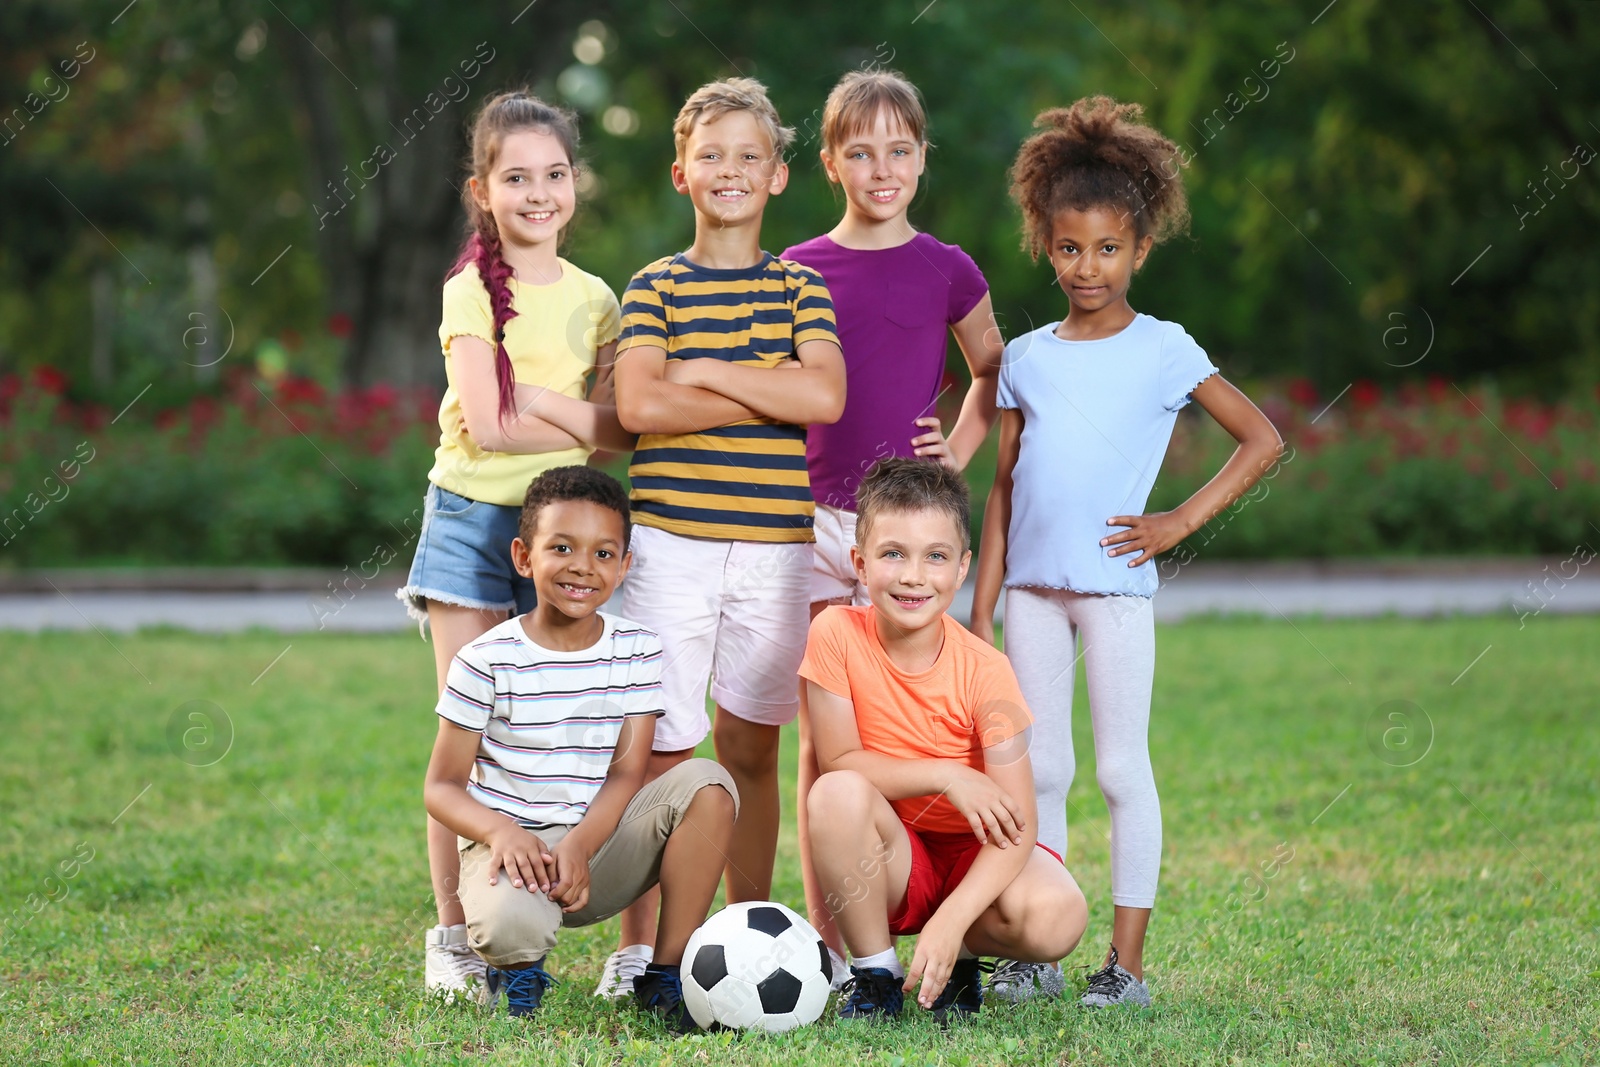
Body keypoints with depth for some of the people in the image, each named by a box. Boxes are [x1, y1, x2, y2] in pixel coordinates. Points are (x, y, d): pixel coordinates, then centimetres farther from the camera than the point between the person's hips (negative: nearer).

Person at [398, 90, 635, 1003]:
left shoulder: (595, 299, 9)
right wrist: (582, 423, -9)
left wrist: (536, 397, -12)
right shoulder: (473, 290, -3)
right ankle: (455, 940, 4)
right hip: (474, 517, -3)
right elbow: (486, 424, -14)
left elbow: (625, 430, 2)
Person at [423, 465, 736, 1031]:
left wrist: (578, 846, -22)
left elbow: (627, 773, -4)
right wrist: (501, 831, -26)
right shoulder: (487, 662, -7)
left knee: (706, 781, -20)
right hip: (514, 845, -3)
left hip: (600, 840, 3)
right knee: (509, 923, -38)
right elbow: (442, 786, -5)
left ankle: (665, 975, -12)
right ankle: (518, 971, 6)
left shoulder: (637, 651, 2)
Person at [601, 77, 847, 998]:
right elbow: (639, 405, -12)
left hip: (774, 542, 2)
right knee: (660, 745, -3)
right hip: (673, 539, -2)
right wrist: (772, 394, -9)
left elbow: (826, 396, -9)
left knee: (753, 748, 8)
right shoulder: (657, 287, 4)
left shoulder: (800, 289, 9)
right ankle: (638, 945, 4)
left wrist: (703, 372, -9)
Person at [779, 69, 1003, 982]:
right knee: (821, 739, 3)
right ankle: (825, 940, 9)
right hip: (812, 518, 1)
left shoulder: (946, 271, 4)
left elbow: (994, 376, 18)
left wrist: (957, 454, 4)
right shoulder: (795, 273, 7)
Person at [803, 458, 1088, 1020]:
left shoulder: (984, 671, -16)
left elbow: (1018, 822, -21)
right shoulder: (837, 633, -13)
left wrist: (950, 921, -34)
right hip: (884, 863, 0)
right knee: (837, 793, -32)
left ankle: (960, 955, 6)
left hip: (974, 855, 0)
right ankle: (874, 973, -11)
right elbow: (838, 761, -13)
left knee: (1056, 917, -31)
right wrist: (946, 775, -23)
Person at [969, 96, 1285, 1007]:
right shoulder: (1029, 357, 10)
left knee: (1123, 771, -2)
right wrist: (983, 605, 8)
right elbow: (1005, 487, 12)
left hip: (1115, 583, -4)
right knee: (1039, 771, 7)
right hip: (1033, 585, 4)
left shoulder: (1163, 349, -1)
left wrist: (1181, 523, -6)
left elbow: (1264, 439, -1)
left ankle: (1129, 963, 1)